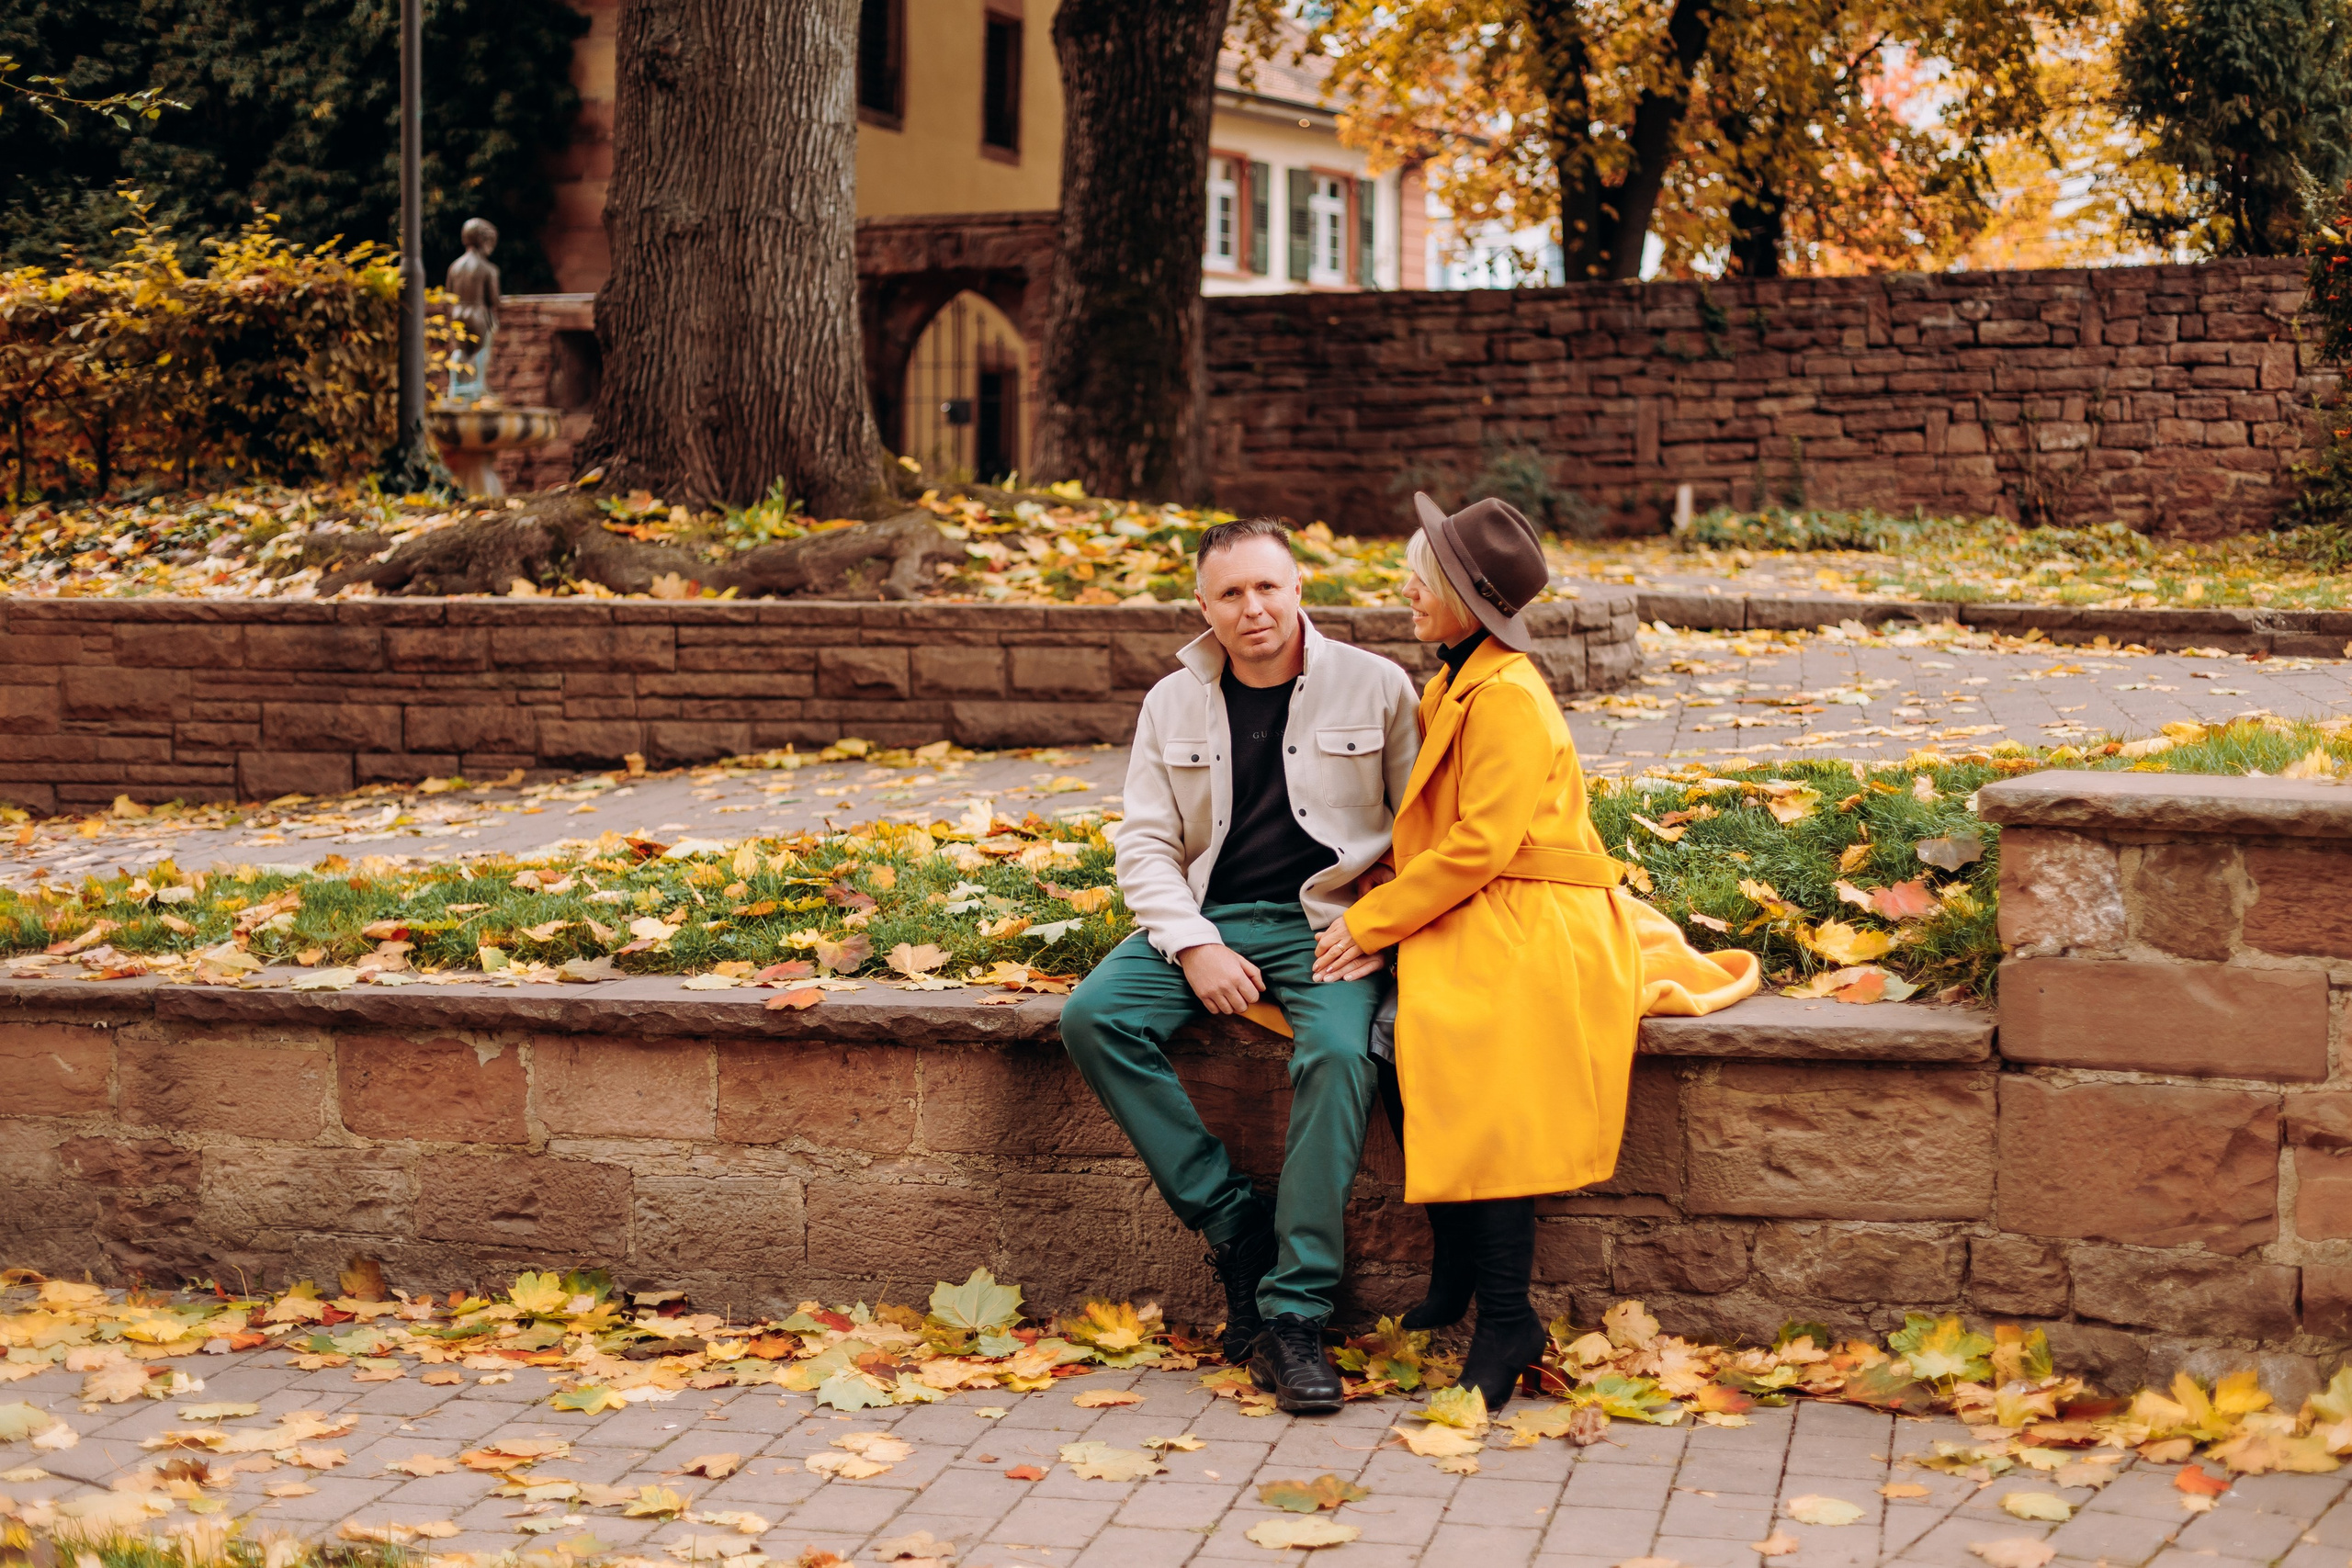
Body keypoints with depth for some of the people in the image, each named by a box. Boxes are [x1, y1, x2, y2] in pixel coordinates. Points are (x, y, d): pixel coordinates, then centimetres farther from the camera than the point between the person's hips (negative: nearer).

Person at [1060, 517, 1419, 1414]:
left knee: (1338, 1052, -34)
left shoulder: (1373, 686, 4)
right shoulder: (1174, 704, 11)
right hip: (1208, 918, 3)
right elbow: (1144, 845, 8)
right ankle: (1235, 1229, -16)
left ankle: (1294, 1316, -28)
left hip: (1327, 924, -3)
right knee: (1092, 1017, -24)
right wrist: (1195, 946, -9)